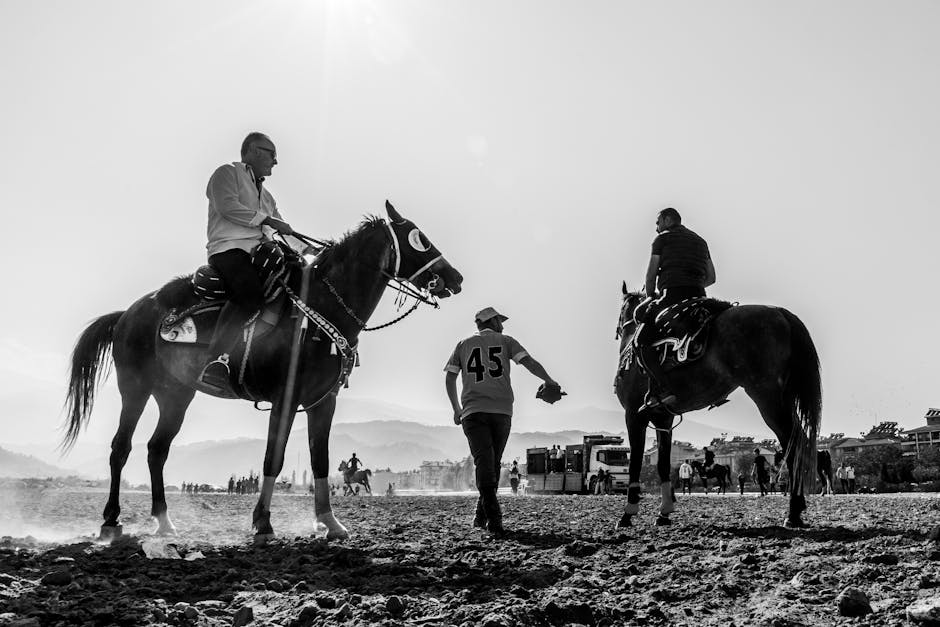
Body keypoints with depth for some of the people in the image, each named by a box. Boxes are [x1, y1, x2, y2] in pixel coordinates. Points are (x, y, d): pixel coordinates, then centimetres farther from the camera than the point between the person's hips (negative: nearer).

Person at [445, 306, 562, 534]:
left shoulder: (464, 344, 16)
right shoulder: (505, 341, 12)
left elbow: (449, 379, 11)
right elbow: (529, 362, -1)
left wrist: (456, 409, 20)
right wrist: (549, 381, 13)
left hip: (472, 411, 0)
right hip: (502, 410, 0)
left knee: (484, 462, -10)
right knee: (493, 463, 12)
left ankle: (494, 517, -25)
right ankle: (481, 515, 14)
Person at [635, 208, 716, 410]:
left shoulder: (662, 238, 8)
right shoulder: (700, 241, 26)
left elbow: (651, 274, 4)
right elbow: (711, 277, 23)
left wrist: (650, 297, 18)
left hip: (672, 294, -7)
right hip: (698, 296, 7)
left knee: (642, 340, -5)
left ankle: (663, 390, -22)